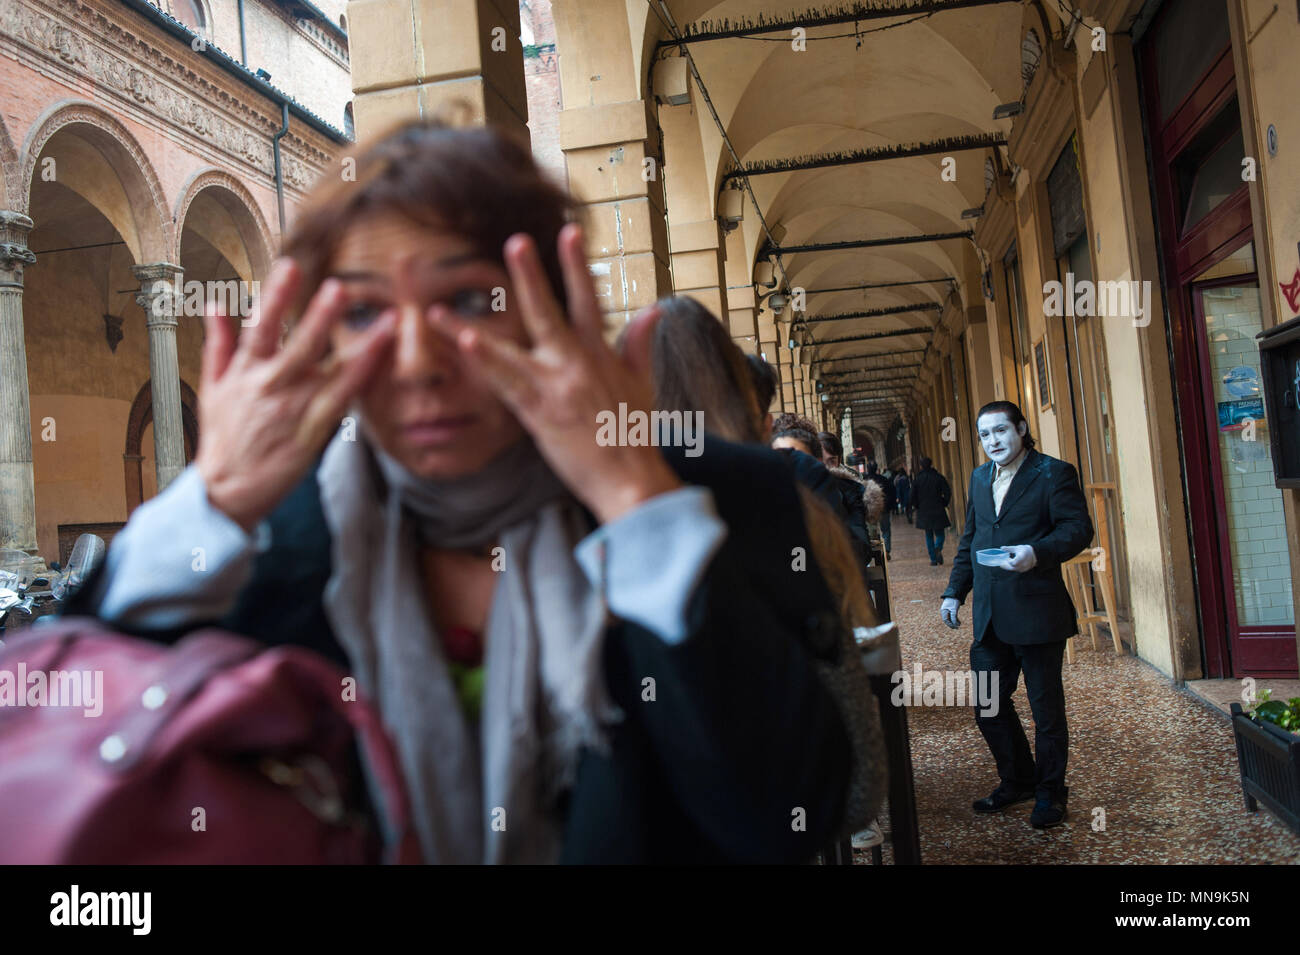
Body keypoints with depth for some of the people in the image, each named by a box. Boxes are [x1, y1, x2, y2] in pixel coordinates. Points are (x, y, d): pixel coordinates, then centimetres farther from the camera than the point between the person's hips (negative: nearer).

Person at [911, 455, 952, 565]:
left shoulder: (917, 479, -1)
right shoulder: (939, 477, -3)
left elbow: (913, 497, -2)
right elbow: (948, 493, -8)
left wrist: (918, 507, 12)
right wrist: (943, 504, 5)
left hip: (924, 512, 1)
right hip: (938, 511, -1)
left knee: (929, 536, 10)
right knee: (939, 533, 9)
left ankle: (933, 559, 6)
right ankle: (938, 548, -22)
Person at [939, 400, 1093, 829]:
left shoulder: (1054, 473, -5)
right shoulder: (980, 478, 15)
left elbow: (1078, 528, -11)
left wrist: (1038, 552, -28)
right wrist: (954, 592, 14)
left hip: (1036, 612, -6)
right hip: (989, 614, 6)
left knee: (1046, 706, 5)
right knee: (989, 706, 12)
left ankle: (1050, 793, 22)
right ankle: (1017, 781, 31)